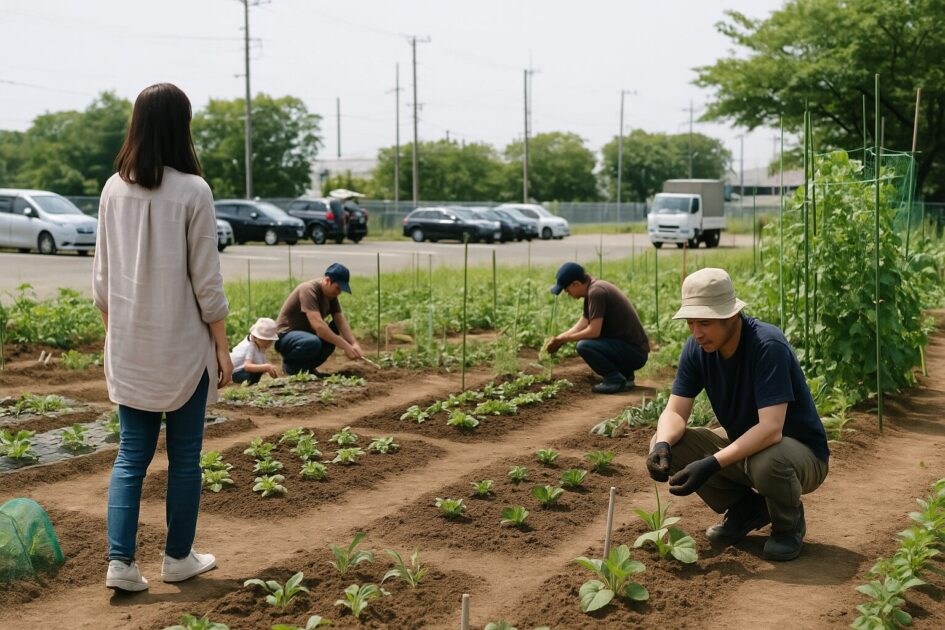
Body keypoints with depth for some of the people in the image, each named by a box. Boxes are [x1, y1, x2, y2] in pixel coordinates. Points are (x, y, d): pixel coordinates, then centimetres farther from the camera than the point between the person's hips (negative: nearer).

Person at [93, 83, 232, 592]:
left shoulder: (114, 189, 1)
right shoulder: (192, 190, -12)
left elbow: (102, 276, 7)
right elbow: (206, 280, -10)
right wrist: (221, 345, -1)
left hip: (129, 348, 4)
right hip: (183, 345, -4)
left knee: (131, 454, 12)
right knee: (184, 456, 10)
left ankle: (120, 562, 7)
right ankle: (178, 557, 21)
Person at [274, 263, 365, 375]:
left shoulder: (331, 294, 2)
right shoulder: (309, 290, -25)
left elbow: (341, 321, -4)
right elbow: (318, 325, -34)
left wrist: (354, 344, -22)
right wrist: (346, 347, -35)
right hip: (286, 336, -9)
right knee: (313, 342, -37)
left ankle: (307, 366, 2)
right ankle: (290, 364, -7)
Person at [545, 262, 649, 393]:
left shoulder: (596, 292, -18)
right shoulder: (593, 289, 12)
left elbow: (594, 331, -21)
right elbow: (581, 326, 14)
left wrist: (563, 339, -8)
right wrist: (557, 339, 7)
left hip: (634, 352, -10)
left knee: (584, 346, -23)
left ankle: (616, 380, -7)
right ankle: (625, 375, 14)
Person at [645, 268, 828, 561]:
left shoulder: (768, 345, -28)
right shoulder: (696, 348, -9)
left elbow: (771, 428, -36)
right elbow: (675, 411, -8)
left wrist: (712, 465, -42)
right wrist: (662, 445, -31)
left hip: (801, 452, -6)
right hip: (741, 443, 6)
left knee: (766, 462, -41)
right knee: (667, 445, -14)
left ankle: (789, 523, -4)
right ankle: (747, 508, 7)